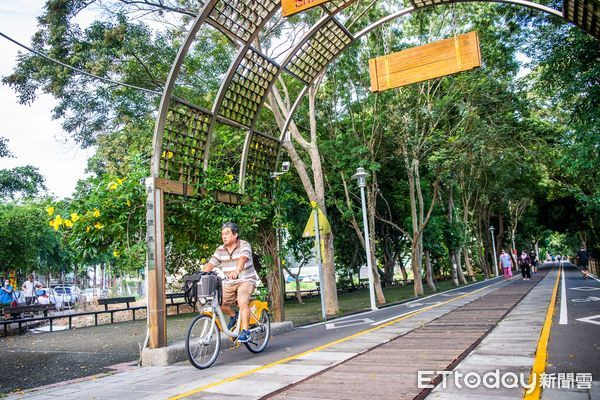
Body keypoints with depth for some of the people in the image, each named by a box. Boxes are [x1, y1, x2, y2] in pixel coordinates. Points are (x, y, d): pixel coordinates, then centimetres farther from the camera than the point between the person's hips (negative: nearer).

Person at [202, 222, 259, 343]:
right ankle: (233, 315, 14)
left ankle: (245, 332, -18)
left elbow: (242, 258, -30)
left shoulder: (244, 245, -11)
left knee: (242, 301, -30)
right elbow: (210, 264, 0)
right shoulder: (220, 250, 6)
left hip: (246, 280, -5)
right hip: (229, 283, 5)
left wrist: (237, 271, -49)